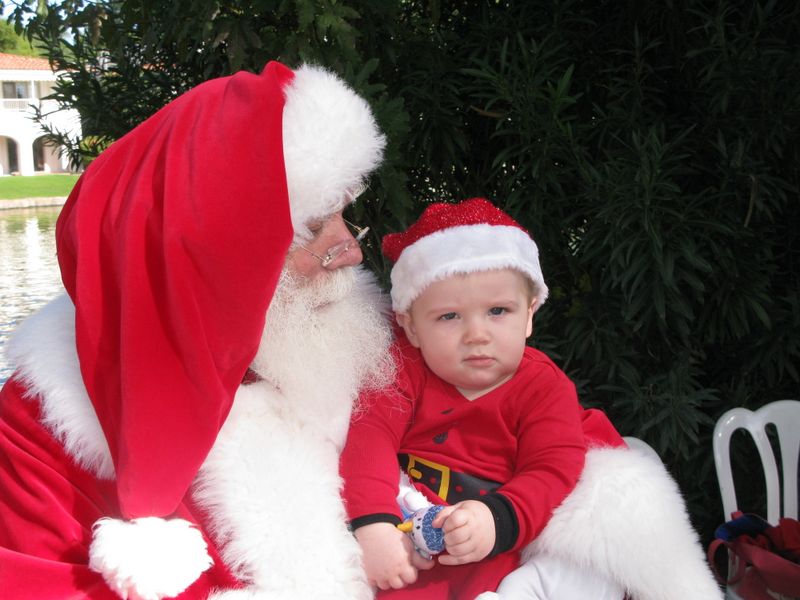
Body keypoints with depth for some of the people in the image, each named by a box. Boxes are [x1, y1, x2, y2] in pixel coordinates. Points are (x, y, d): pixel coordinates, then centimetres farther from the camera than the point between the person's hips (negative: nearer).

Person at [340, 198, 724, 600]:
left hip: (500, 550, -1)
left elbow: (551, 472, -13)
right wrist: (373, 523, -36)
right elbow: (370, 434, -17)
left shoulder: (543, 386, -3)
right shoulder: (405, 369, -2)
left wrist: (497, 520, -35)